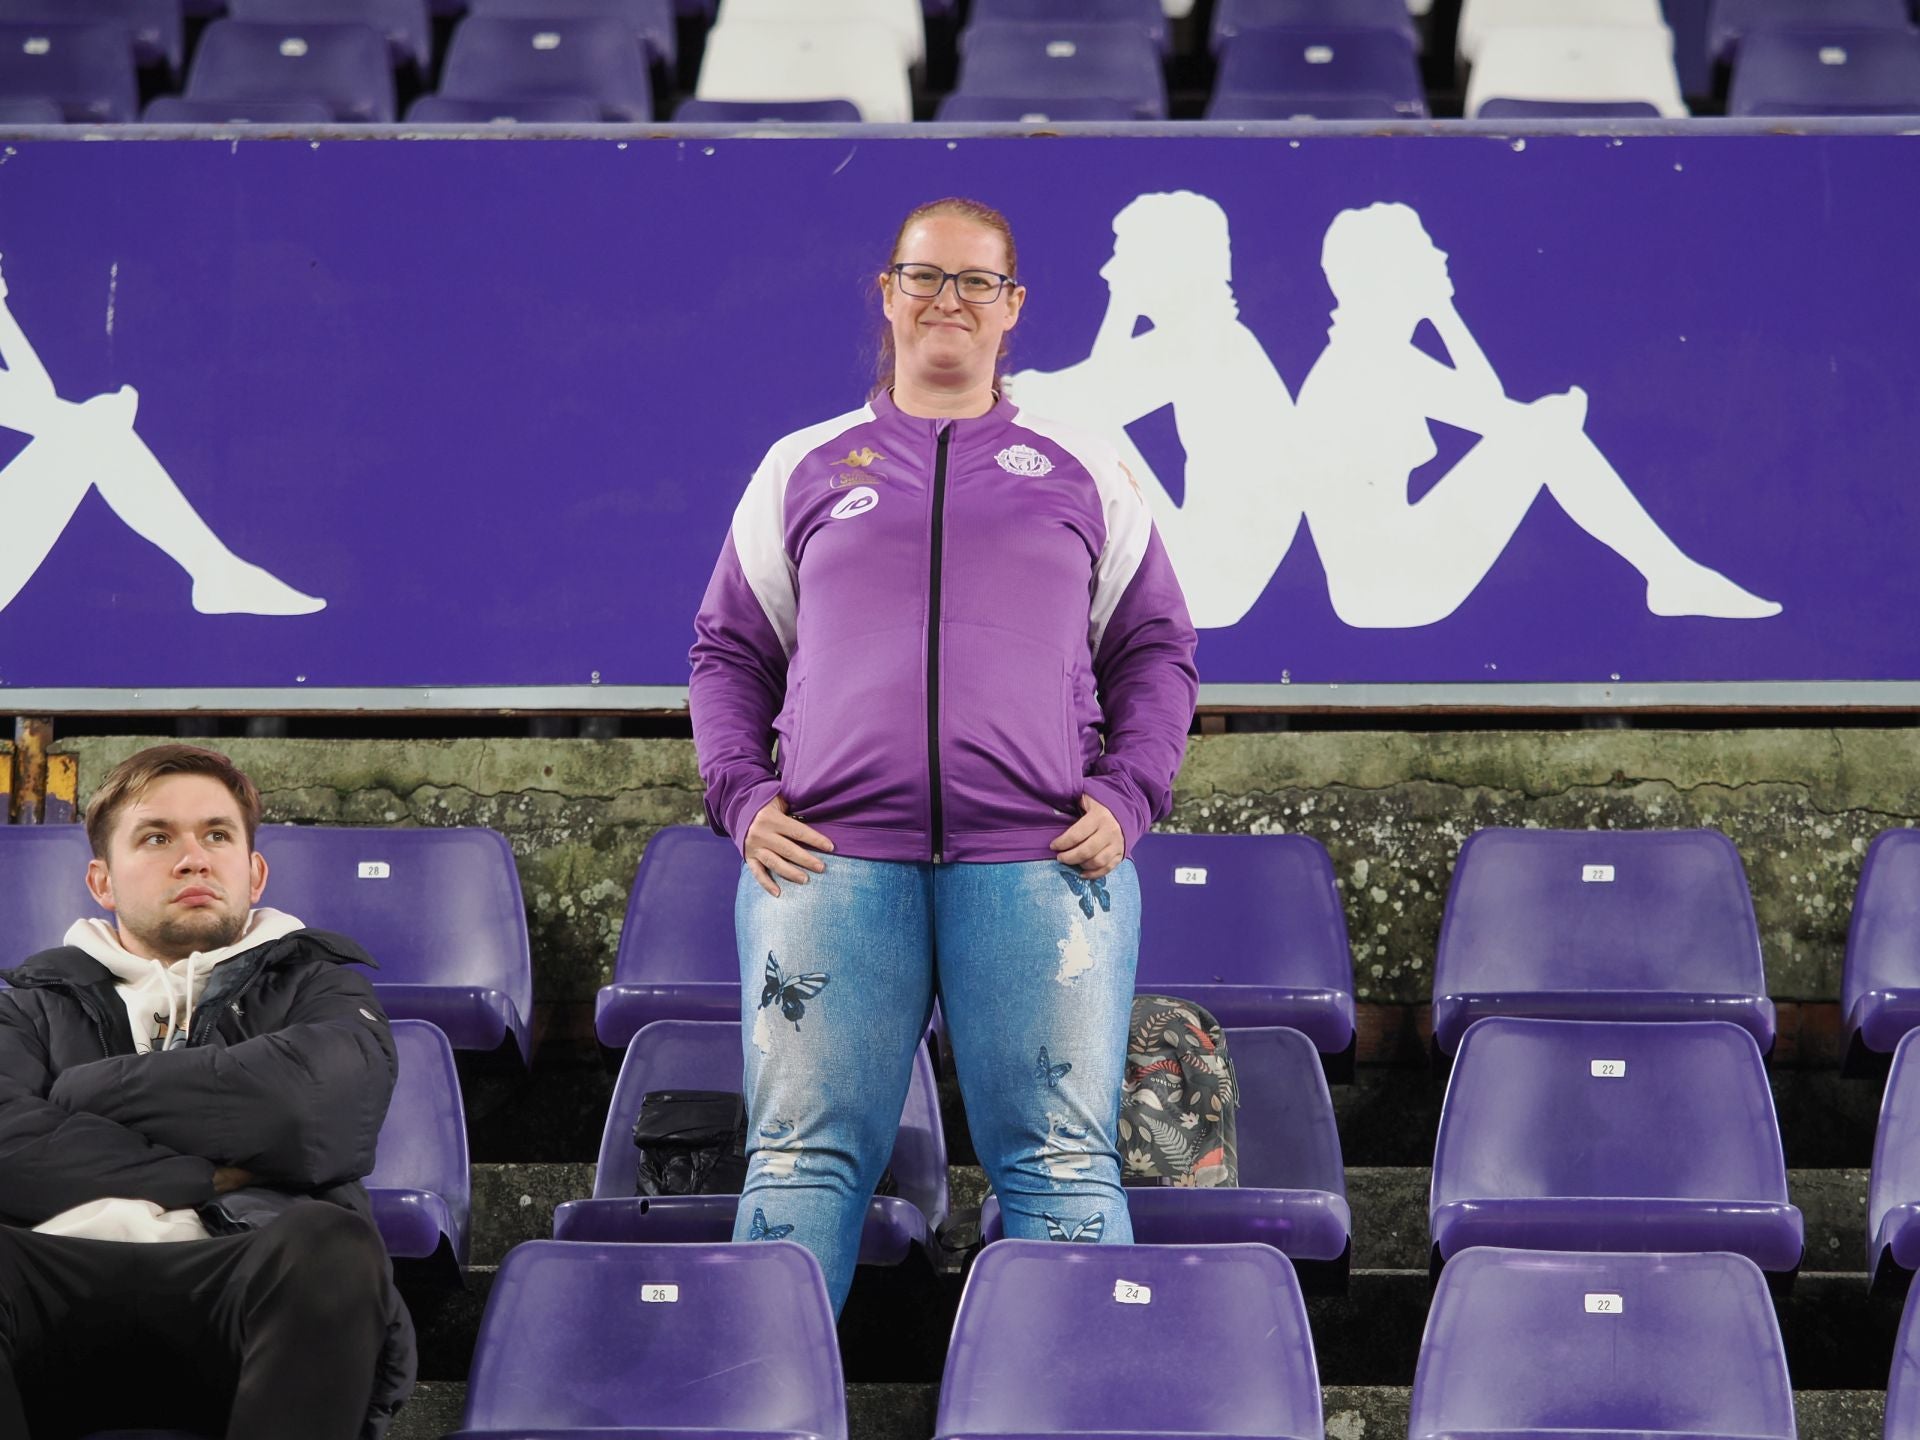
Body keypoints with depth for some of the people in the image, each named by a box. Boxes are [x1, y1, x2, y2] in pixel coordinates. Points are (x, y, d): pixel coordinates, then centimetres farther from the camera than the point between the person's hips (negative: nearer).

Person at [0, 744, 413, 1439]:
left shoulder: (314, 984, 25)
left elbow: (318, 1109, -2)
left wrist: (87, 1090, 7)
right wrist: (204, 1177, 0)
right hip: (70, 1288, 0)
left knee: (327, 1244, -37)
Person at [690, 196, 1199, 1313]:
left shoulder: (1083, 476, 16)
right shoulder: (803, 469, 17)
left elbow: (1156, 652, 16)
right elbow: (730, 653, 18)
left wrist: (1128, 799, 1)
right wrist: (742, 795, 3)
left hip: (1041, 857, 0)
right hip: (830, 852, 0)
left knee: (1063, 1162, -5)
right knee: (805, 1156, -3)